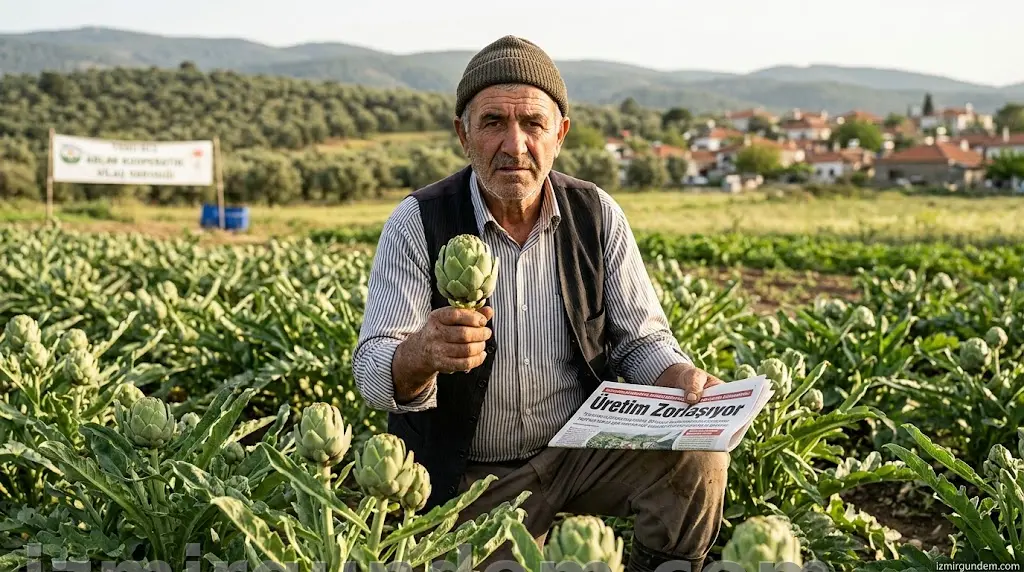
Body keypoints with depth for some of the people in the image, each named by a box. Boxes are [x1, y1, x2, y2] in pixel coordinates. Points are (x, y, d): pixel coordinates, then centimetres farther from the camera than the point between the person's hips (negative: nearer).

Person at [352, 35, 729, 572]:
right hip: (470, 480, -1)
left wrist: (681, 378, -21)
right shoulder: (417, 224, -12)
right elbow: (373, 375, -18)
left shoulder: (597, 215, -3)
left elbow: (641, 340, 2)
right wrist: (422, 353, -42)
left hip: (583, 453, 2)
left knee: (699, 454, -19)